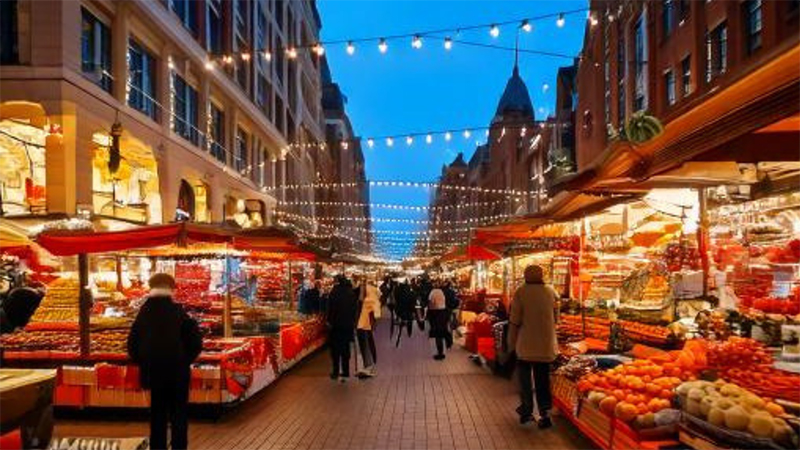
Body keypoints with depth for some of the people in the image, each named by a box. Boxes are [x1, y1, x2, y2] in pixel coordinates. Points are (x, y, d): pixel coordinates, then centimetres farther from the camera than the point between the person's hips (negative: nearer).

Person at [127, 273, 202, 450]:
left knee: (157, 416, 13)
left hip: (153, 372, 3)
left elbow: (132, 344, 3)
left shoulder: (143, 313, -2)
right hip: (178, 372, -3)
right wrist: (186, 360, 6)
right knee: (178, 417, 6)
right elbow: (195, 342, -10)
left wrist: (143, 363, 15)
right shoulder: (179, 312, -10)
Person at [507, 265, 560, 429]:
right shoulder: (551, 292, -1)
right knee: (543, 378, 11)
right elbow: (556, 317, 6)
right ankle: (545, 413, 6)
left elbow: (515, 321, -8)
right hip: (547, 344, 2)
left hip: (526, 344, -2)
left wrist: (511, 342, 2)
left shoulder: (521, 292, -10)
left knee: (525, 378, 14)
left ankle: (526, 411, 21)